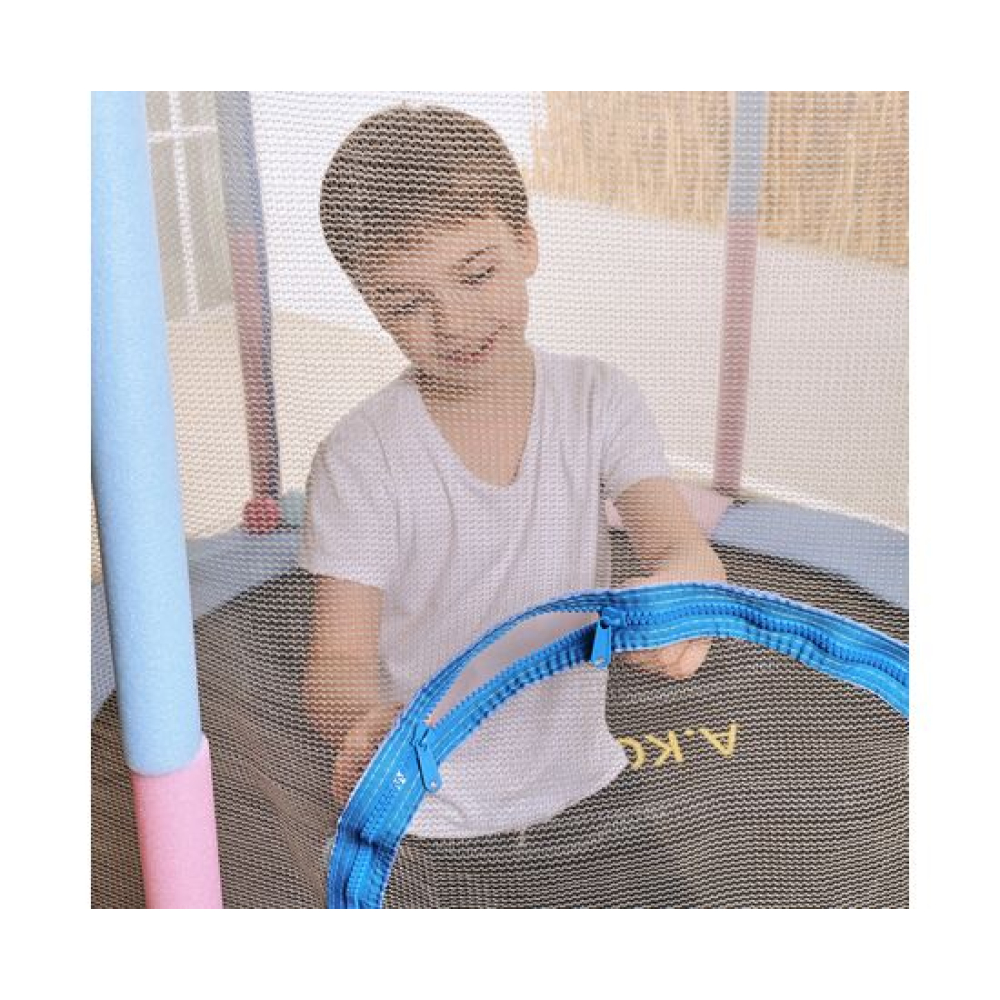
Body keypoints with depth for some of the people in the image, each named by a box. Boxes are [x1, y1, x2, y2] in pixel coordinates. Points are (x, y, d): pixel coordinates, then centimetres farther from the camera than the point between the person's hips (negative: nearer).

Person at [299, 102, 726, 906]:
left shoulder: (600, 402, -9)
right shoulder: (361, 459, -18)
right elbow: (337, 663, -22)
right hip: (426, 824, -3)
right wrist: (372, 720, -47)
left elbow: (685, 548, -21)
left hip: (582, 788, 3)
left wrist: (675, 585, -47)